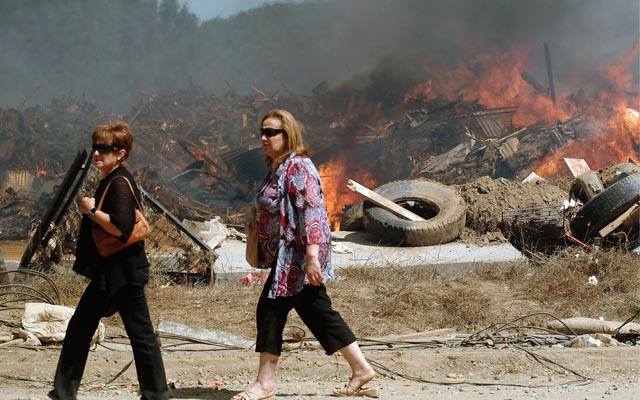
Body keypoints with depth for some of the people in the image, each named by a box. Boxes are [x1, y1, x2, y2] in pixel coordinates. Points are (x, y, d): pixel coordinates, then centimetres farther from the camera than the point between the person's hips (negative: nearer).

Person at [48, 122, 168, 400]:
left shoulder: (120, 183, -16)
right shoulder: (108, 182, 15)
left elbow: (120, 227, -27)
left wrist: (91, 210, -17)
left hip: (124, 273, -11)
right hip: (108, 273, 11)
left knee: (140, 334, -4)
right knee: (79, 329, 12)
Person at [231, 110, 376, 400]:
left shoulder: (297, 167, -15)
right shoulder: (278, 167, 15)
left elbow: (312, 212, -22)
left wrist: (312, 256, -28)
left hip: (297, 254, -10)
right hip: (289, 255, 10)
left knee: (271, 309, -7)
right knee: (318, 311, 11)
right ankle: (360, 369, 15)